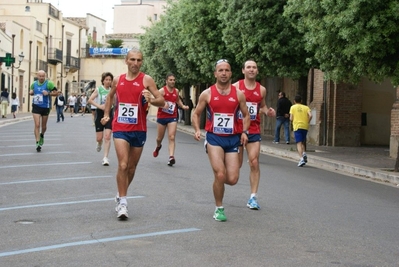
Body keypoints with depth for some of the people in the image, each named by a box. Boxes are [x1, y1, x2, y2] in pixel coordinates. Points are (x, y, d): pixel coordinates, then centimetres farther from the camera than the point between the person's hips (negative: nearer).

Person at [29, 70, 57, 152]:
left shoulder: (49, 83, -9)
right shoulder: (34, 84, 3)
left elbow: (56, 93, -7)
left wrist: (48, 93, -23)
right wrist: (31, 92, -2)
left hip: (45, 107, -1)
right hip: (36, 106, 1)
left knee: (44, 126, 12)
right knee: (37, 125, -11)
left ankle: (42, 135, 45)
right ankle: (38, 143, -9)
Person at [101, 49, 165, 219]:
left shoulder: (146, 80, -5)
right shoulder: (118, 80, 5)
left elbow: (162, 102, -10)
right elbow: (110, 96, 26)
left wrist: (150, 100, -29)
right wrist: (106, 114, 21)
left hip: (139, 130, 0)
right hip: (120, 129, 0)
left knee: (132, 167, 12)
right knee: (123, 165, -14)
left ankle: (121, 196, 33)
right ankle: (122, 202, -6)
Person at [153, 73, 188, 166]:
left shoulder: (176, 91, 6)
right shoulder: (162, 91, -10)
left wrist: (182, 106, 10)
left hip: (172, 117, 2)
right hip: (161, 117, -2)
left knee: (172, 137, -12)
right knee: (160, 138, 13)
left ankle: (171, 157, -20)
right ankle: (158, 146, 48)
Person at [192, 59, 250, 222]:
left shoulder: (239, 94, 3)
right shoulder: (207, 94, -1)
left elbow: (246, 115, 14)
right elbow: (196, 114, 8)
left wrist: (244, 132, -2)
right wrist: (197, 130, -8)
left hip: (233, 139, 2)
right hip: (214, 138, -2)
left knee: (232, 180, -4)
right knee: (220, 175, -15)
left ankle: (218, 180, 34)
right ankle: (219, 209, 6)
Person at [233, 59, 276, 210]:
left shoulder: (261, 89, 5)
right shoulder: (235, 87, -4)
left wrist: (267, 112, -2)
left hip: (254, 131, 2)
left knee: (254, 162, -7)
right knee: (236, 164, 7)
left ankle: (253, 197, -2)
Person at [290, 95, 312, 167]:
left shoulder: (293, 107, 7)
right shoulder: (306, 107, 11)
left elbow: (291, 118, -1)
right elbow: (310, 115, -6)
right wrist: (307, 122, 7)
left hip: (297, 126, -3)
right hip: (305, 127, 3)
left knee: (299, 143, -7)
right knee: (303, 142, 21)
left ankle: (301, 158, -22)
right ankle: (304, 153, -4)